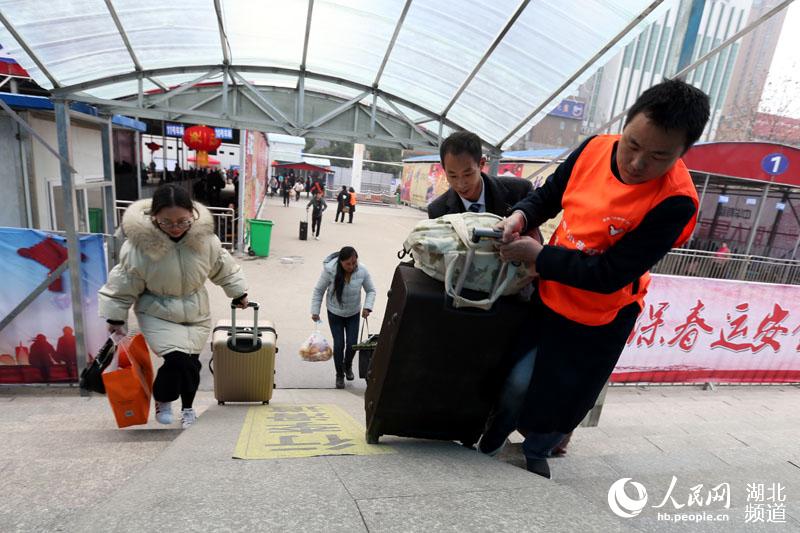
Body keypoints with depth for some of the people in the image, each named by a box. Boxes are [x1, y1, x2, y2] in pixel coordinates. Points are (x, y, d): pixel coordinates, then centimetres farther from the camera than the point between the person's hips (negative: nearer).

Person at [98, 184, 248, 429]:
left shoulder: (204, 237, -16)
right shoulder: (140, 244, -24)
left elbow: (224, 268, 1)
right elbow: (123, 284, -10)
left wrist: (238, 293, 8)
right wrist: (115, 317, -3)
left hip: (196, 313, 3)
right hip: (158, 314, -3)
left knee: (191, 362, 9)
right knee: (177, 359, -16)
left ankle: (187, 408, 36)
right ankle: (162, 400, 17)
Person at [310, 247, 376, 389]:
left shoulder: (362, 271, -20)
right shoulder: (330, 270, -25)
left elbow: (371, 290, -5)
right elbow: (318, 290, -10)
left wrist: (367, 307, -19)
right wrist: (315, 311, -9)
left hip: (353, 314, 2)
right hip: (335, 314, -1)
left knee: (352, 344, 3)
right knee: (339, 344, -1)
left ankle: (348, 366, 36)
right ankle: (339, 375, 23)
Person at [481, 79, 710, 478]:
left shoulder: (674, 202, -26)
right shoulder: (594, 149, -13)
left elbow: (608, 274, -26)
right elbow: (548, 195, 3)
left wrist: (537, 256, -24)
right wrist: (521, 216, -17)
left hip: (600, 320, -3)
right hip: (549, 294, 3)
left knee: (563, 400, 16)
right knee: (518, 382, 10)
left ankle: (536, 451, 49)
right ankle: (493, 439, 43)